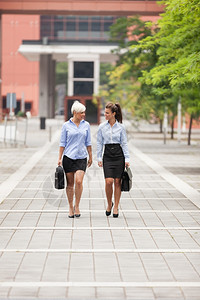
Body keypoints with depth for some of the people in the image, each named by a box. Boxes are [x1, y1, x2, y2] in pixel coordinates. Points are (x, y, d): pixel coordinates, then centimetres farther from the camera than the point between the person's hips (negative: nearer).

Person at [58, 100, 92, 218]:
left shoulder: (86, 125, 6)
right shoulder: (66, 125, 1)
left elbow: (88, 143, 12)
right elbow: (62, 143, 4)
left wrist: (91, 157, 11)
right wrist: (60, 158, 0)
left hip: (81, 157, 1)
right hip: (68, 157, 0)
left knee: (79, 181, -16)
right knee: (70, 183, 4)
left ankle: (77, 206, -3)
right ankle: (70, 207, 15)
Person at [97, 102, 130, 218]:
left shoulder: (121, 127, 1)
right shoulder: (102, 127, 4)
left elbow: (124, 143, 3)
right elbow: (100, 143, 9)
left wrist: (127, 159, -2)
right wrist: (99, 158, 4)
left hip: (119, 154, 0)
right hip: (107, 155, 1)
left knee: (117, 182, 1)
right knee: (109, 181, -12)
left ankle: (116, 207, 10)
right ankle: (109, 204, 9)